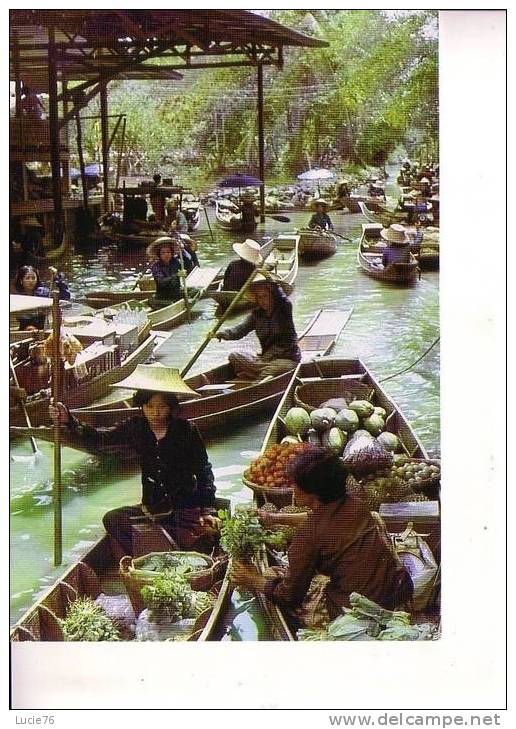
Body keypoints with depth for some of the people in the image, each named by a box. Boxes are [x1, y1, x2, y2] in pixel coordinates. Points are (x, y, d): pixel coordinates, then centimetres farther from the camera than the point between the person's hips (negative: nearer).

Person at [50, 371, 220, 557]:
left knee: (209, 534, -30)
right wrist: (69, 422, -23)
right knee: (113, 520, -17)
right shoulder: (136, 427, 0)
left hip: (186, 507, -3)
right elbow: (98, 438, -8)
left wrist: (208, 510, -11)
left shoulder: (186, 430, -9)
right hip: (151, 507, 4)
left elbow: (204, 471, -4)